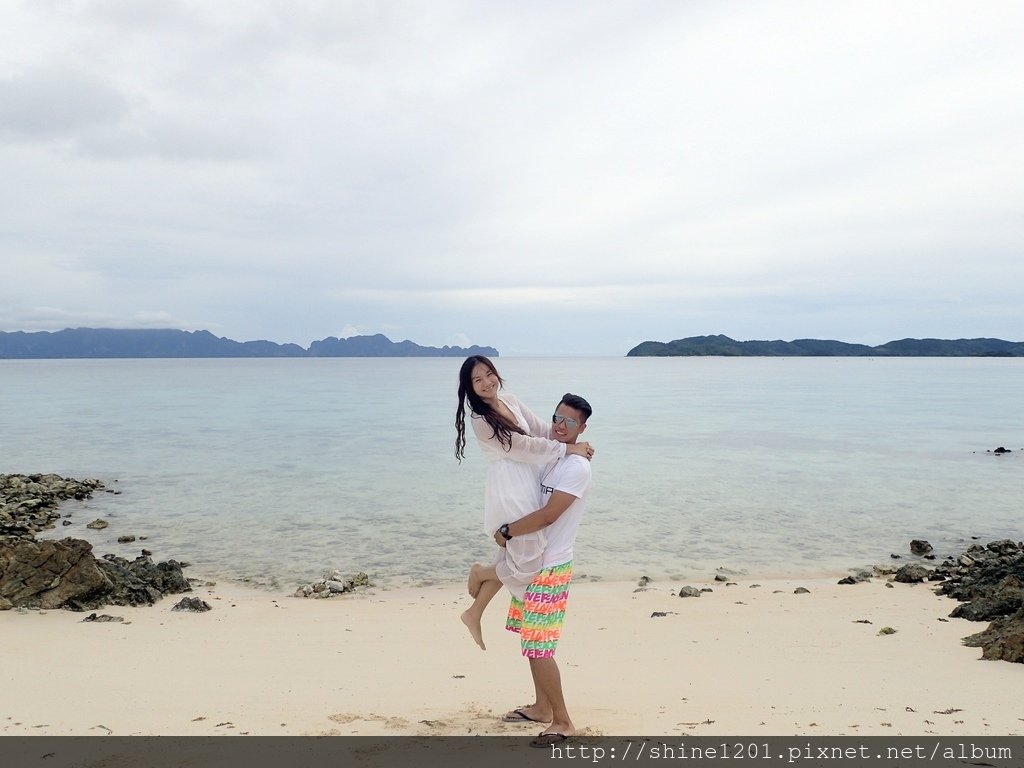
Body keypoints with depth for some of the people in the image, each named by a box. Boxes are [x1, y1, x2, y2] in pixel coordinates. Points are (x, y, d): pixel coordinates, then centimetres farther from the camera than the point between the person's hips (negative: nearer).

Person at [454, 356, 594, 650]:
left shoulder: (509, 400, 8)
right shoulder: (480, 420, -16)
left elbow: (542, 429, 9)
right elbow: (524, 445, -17)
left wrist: (575, 442, -5)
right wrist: (567, 449, -15)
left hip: (527, 488, 9)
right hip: (510, 493, -9)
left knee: (512, 557, 15)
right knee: (528, 564, -6)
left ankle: (474, 614, 27)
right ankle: (479, 573, 23)